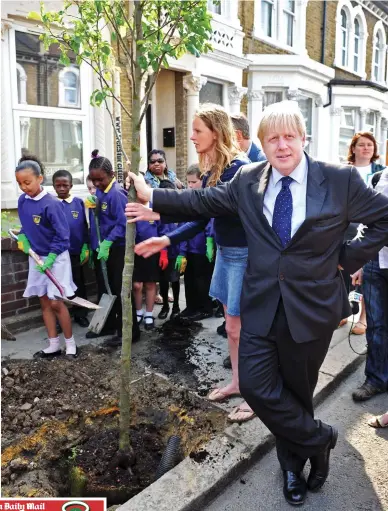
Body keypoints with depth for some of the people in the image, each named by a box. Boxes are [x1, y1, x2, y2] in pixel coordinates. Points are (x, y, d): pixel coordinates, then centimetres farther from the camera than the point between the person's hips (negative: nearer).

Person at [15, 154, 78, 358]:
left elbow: (62, 234, -19)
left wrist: (50, 258, -23)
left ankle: (70, 344, 15)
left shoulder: (51, 204, -20)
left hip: (56, 258, -7)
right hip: (35, 258, 7)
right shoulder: (22, 201, 0)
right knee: (44, 302, 11)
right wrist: (23, 237, -3)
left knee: (56, 302, -3)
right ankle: (53, 346, 22)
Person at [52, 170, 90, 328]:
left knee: (79, 284, 13)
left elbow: (84, 226, 3)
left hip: (76, 252, 1)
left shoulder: (79, 202, -1)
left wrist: (86, 248, 0)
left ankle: (80, 315, 28)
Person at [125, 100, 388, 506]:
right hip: (262, 305, 3)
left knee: (296, 391, 13)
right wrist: (154, 198, 6)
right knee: (256, 386, 1)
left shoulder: (339, 180, -6)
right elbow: (205, 201, 9)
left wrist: (350, 257, -3)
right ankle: (318, 439, 30)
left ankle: (292, 463, 43)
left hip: (311, 308, -2)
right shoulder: (248, 179, 2)